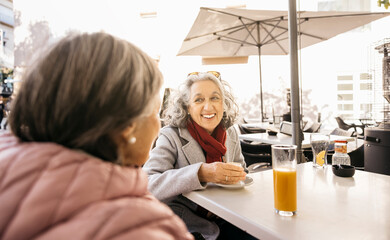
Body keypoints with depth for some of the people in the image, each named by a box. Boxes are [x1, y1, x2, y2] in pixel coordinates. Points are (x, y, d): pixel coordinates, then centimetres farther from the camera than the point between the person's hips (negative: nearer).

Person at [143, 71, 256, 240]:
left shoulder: (230, 133, 3)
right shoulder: (171, 136, -14)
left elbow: (240, 174, 17)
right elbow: (145, 185, -27)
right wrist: (200, 173, -38)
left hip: (223, 220, 5)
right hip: (185, 225, -5)